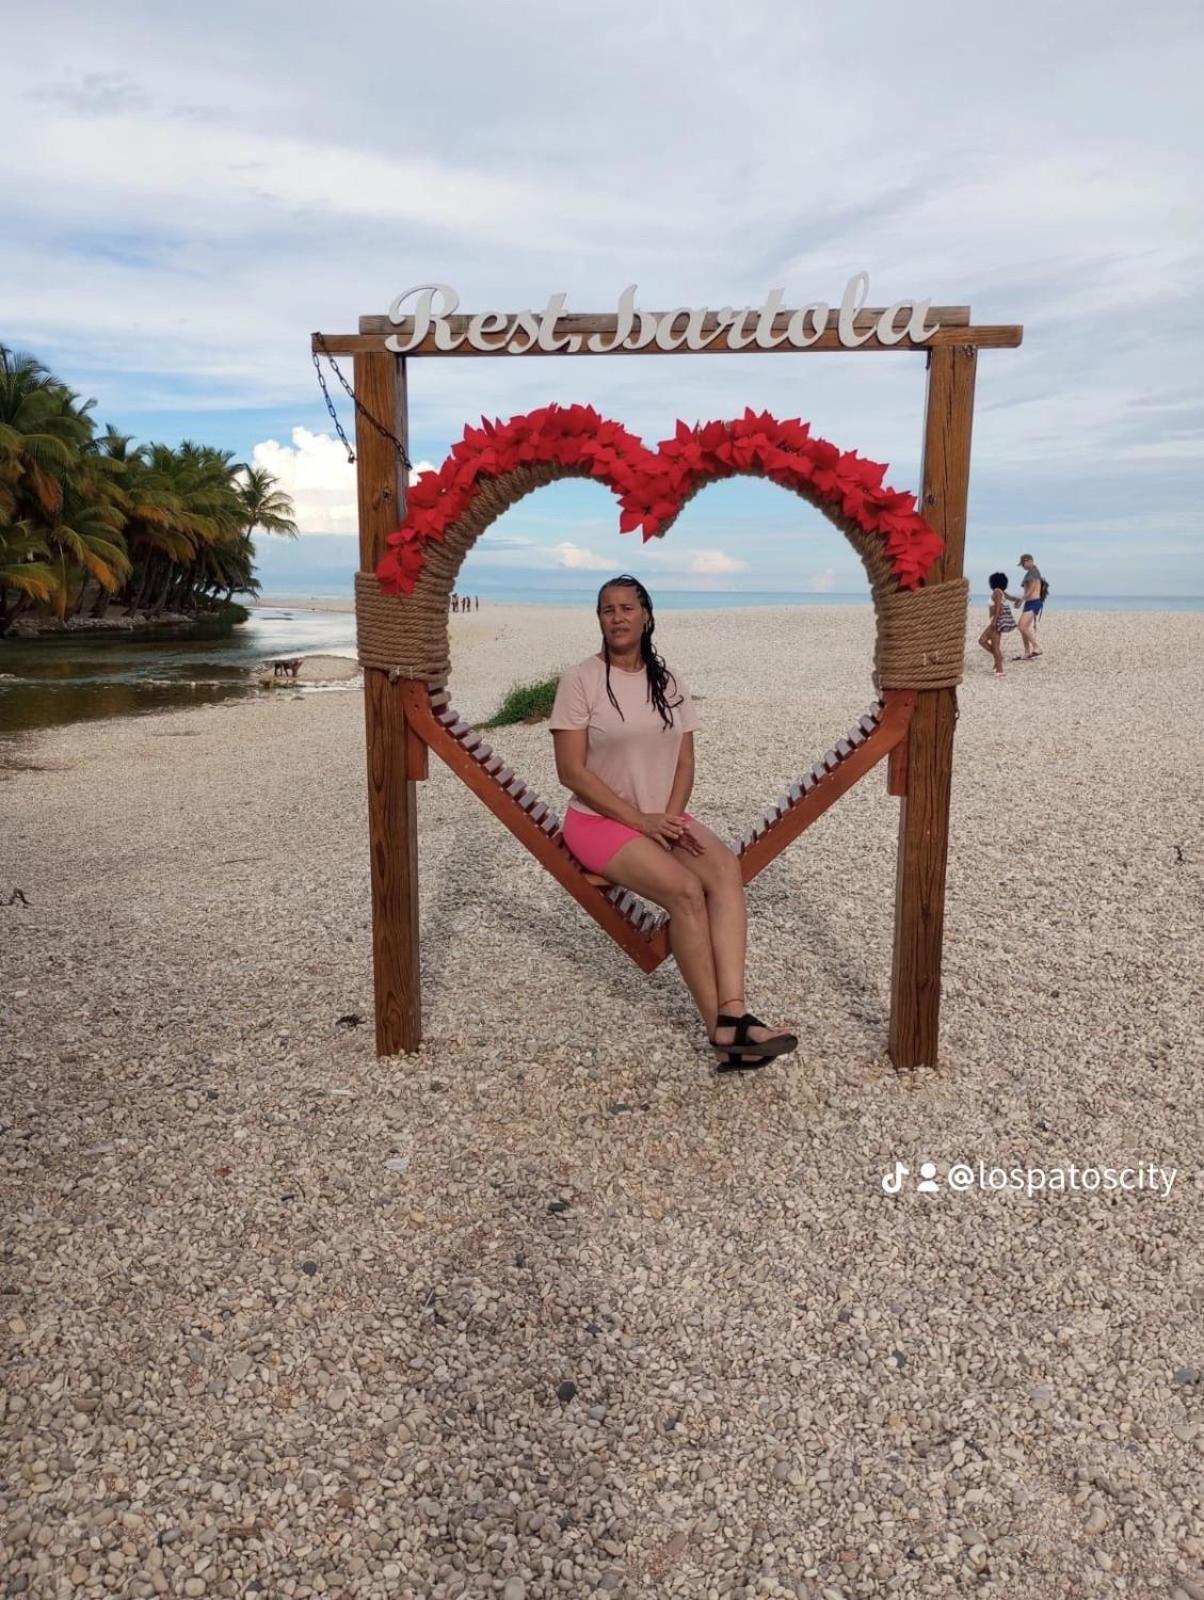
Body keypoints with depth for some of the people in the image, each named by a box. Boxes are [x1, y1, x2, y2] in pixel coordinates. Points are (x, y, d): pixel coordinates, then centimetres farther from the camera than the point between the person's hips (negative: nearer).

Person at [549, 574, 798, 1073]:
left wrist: (671, 817, -10)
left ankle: (732, 1015, -34)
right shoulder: (581, 680, -5)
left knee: (726, 869, -26)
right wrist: (639, 820, -16)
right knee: (685, 889, -29)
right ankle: (720, 1029, -21)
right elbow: (571, 771, -11)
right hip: (601, 820, -5)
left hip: (663, 817, 5)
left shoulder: (668, 682, 10)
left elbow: (684, 762, 9)